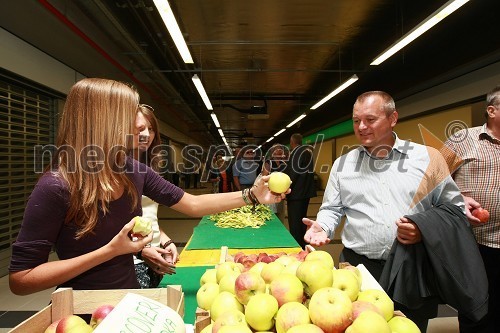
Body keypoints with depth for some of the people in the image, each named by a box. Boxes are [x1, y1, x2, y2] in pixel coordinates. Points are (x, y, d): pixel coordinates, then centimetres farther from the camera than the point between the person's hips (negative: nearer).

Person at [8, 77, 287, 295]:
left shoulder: (134, 171, -8)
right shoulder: (57, 187, -25)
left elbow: (192, 204, -2)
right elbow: (20, 279, -20)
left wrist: (251, 195, -10)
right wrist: (110, 250, -28)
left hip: (129, 299, 6)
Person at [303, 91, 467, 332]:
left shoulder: (427, 158, 0)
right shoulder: (343, 164, 5)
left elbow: (454, 208, 4)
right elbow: (332, 209, 9)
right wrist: (323, 227, -10)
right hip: (358, 268, 1)